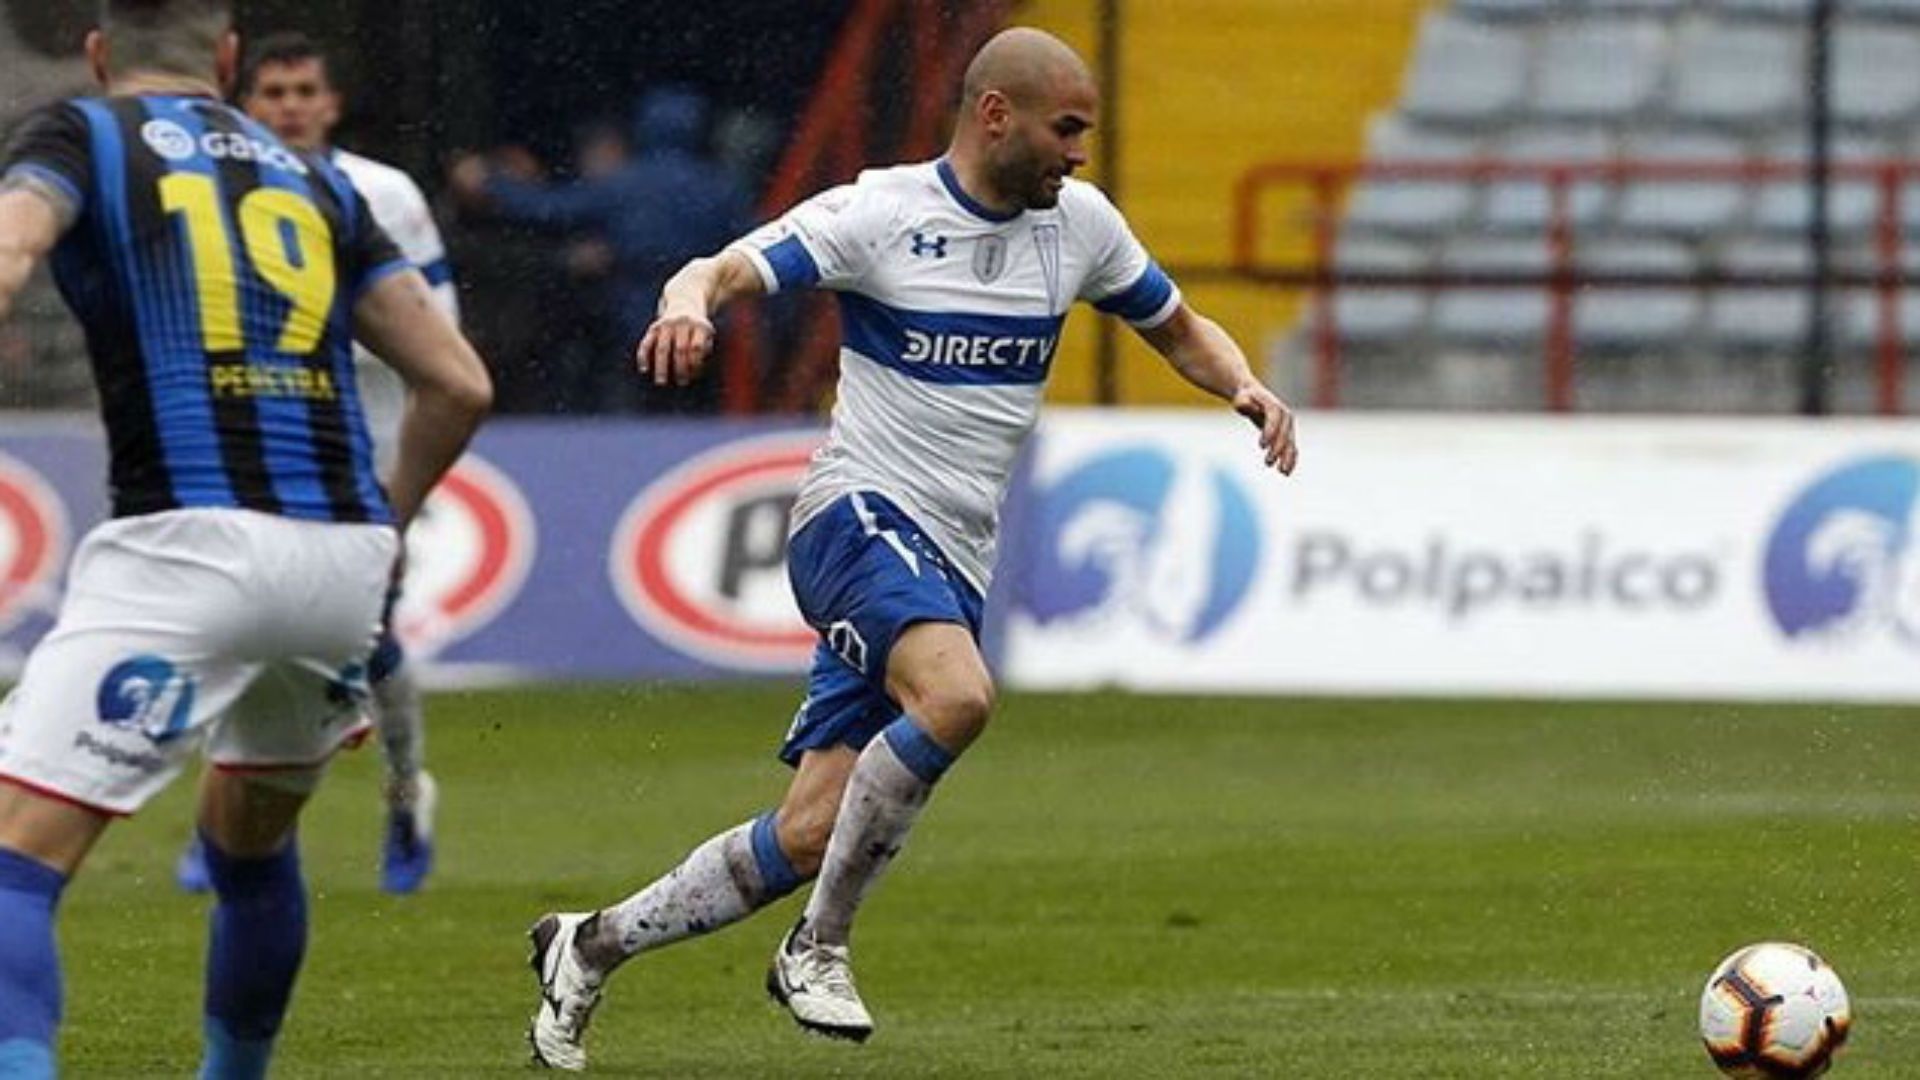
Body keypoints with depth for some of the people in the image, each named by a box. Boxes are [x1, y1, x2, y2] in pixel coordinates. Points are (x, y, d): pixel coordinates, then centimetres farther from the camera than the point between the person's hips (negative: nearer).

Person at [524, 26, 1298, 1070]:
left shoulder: (1079, 222, 8)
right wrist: (689, 304, -41)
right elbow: (722, 272, -16)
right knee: (957, 694, -35)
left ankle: (591, 946, 19)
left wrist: (1247, 387, 0)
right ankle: (819, 946, -17)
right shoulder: (879, 214, -9)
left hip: (954, 559, 6)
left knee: (810, 833, -2)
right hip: (860, 514, -6)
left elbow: (1179, 329, 21)